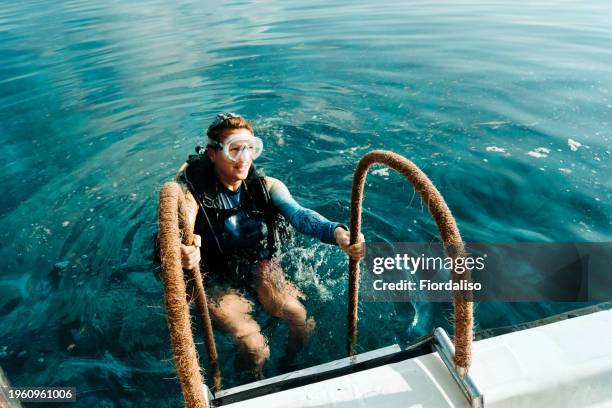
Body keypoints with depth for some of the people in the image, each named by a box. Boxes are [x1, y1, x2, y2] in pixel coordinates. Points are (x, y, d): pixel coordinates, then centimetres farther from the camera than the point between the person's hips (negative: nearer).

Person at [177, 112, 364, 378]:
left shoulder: (267, 186, -12)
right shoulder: (194, 194, -21)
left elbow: (299, 215, -28)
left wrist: (336, 232, -50)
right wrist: (184, 254, -61)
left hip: (260, 265, 3)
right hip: (216, 280, -2)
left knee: (298, 316, -14)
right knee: (252, 344, -18)